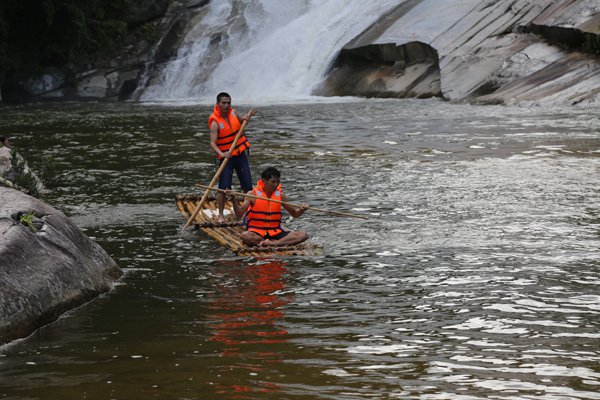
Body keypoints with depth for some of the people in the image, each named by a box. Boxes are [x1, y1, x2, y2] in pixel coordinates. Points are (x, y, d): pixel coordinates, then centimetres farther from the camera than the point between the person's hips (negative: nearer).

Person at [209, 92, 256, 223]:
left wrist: (248, 116, 3)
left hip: (240, 153, 6)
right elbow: (213, 142, -24)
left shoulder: (233, 113, 0)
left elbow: (241, 121, 24)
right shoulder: (215, 122, -18)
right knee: (224, 187, -10)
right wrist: (221, 153, -41)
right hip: (226, 157, -6)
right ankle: (221, 215, 0)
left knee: (247, 185, 8)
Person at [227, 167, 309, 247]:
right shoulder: (253, 194, -4)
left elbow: (294, 214, 13)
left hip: (275, 233, 3)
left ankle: (271, 243, -31)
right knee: (245, 236, -39)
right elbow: (239, 214, -11)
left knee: (303, 235, -19)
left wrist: (301, 210, -10)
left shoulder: (280, 195, 6)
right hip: (257, 233, -3)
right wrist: (234, 199, -26)